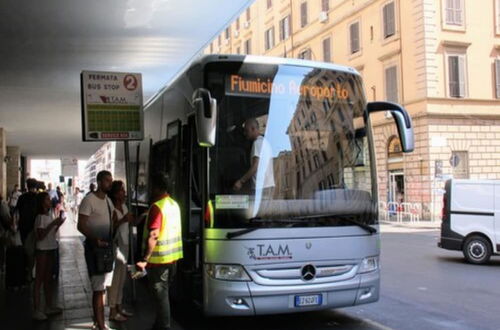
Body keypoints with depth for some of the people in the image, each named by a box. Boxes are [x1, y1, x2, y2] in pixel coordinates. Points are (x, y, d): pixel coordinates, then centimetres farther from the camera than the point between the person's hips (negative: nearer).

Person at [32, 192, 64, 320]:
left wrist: (59, 222, 3)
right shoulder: (40, 217, -14)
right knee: (39, 279, -3)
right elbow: (40, 236, -21)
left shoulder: (50, 214, 9)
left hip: (51, 249, 8)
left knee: (48, 279, 14)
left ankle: (49, 306, 24)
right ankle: (36, 310, 2)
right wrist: (53, 223, -24)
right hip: (42, 250, -8)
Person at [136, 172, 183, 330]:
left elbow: (153, 236, -26)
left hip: (159, 259, -8)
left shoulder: (157, 207, -19)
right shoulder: (174, 204, 7)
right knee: (163, 292, 20)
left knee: (160, 294, 1)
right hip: (173, 256, 8)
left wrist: (144, 259, -26)